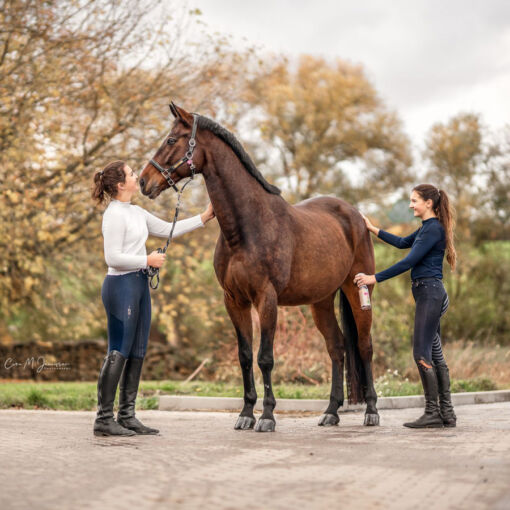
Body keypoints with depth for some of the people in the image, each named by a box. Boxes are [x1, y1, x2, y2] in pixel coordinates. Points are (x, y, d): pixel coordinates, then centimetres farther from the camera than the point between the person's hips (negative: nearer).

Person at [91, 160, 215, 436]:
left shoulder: (136, 212, 14)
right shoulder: (115, 214, -13)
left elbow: (167, 229, 23)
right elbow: (113, 257, -19)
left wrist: (203, 218, 21)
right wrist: (148, 260, -13)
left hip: (139, 284, 10)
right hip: (121, 285, -10)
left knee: (137, 354, 10)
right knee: (118, 354, -7)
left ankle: (127, 416, 17)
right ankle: (103, 419, -2)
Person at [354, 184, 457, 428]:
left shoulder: (434, 229, -14)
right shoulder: (426, 228, 16)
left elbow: (409, 262, -19)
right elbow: (403, 243, 33)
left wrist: (375, 278, -18)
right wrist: (373, 229, 35)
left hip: (430, 293, -10)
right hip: (428, 293, 10)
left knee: (422, 353, -9)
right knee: (435, 353, 10)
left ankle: (433, 413, -5)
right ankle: (447, 413, 12)